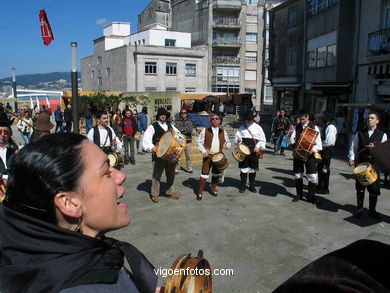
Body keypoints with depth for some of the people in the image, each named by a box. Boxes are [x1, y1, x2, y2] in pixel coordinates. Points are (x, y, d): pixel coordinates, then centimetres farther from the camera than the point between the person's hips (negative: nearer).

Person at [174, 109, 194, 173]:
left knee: (188, 155, 3)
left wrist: (181, 130, -9)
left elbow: (190, 130, -7)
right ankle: (177, 168, 3)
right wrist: (186, 128, -10)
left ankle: (189, 168, 15)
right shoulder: (177, 121, 6)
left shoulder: (189, 121, 9)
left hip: (187, 140, 1)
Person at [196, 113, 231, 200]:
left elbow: (228, 142, 16)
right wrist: (203, 151, -14)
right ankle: (199, 192, 4)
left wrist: (226, 145, -7)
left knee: (216, 174, 14)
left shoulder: (222, 131, 8)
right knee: (204, 174, -5)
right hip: (208, 155, -3)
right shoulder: (205, 130, -1)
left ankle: (213, 189, 33)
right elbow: (199, 142, 0)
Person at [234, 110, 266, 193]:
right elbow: (237, 136, 10)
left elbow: (262, 140, 5)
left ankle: (252, 186, 22)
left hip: (254, 151, 0)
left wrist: (258, 147, -10)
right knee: (243, 168, 3)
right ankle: (243, 186, 15)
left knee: (253, 168, 8)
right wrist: (238, 140, -13)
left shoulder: (258, 127, 4)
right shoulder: (242, 127, 7)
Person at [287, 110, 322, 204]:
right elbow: (290, 141, 0)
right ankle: (299, 195, 26)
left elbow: (318, 143, -4)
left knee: (313, 177, -4)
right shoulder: (297, 128, 6)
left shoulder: (314, 128, -2)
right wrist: (290, 133, -19)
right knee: (298, 175, 11)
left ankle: (311, 196, 11)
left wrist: (313, 149, -23)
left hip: (309, 155, -3)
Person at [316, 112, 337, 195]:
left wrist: (320, 145, -14)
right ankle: (320, 186, 34)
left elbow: (329, 141, -25)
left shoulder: (331, 127, -18)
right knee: (320, 168, 19)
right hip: (323, 149, 10)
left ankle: (325, 189, 13)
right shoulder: (326, 126, 12)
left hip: (327, 150, -10)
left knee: (325, 170, 1)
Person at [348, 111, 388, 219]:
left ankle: (372, 210, 21)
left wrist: (375, 147, -20)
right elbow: (353, 147, 7)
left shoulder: (382, 135, 4)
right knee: (360, 187, 9)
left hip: (374, 164, -1)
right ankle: (359, 209, 23)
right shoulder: (359, 133, 7)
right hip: (360, 164, 1)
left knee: (374, 188, 4)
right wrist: (352, 159, -7)